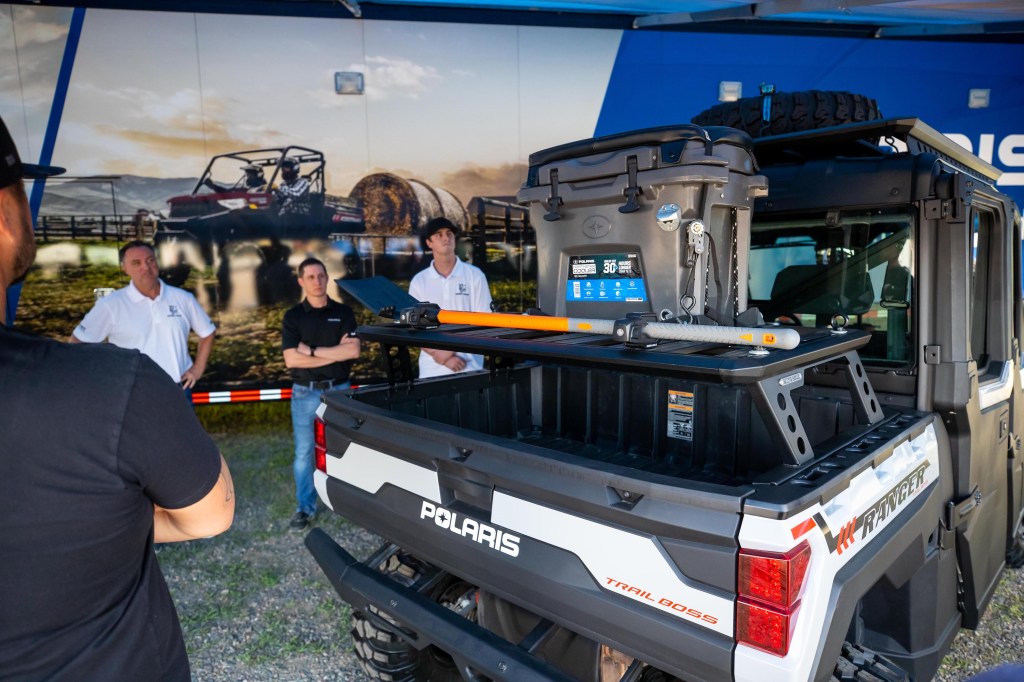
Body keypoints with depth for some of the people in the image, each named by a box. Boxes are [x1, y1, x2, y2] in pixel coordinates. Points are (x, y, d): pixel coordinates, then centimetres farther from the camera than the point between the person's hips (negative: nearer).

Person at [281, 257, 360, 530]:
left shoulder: (343, 313, 3)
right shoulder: (293, 316, 1)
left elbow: (354, 351, -10)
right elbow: (291, 360, -10)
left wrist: (312, 350, -13)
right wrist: (336, 352, -12)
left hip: (338, 390, 0)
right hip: (305, 393, 0)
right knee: (303, 453, 5)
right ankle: (305, 507, 19)